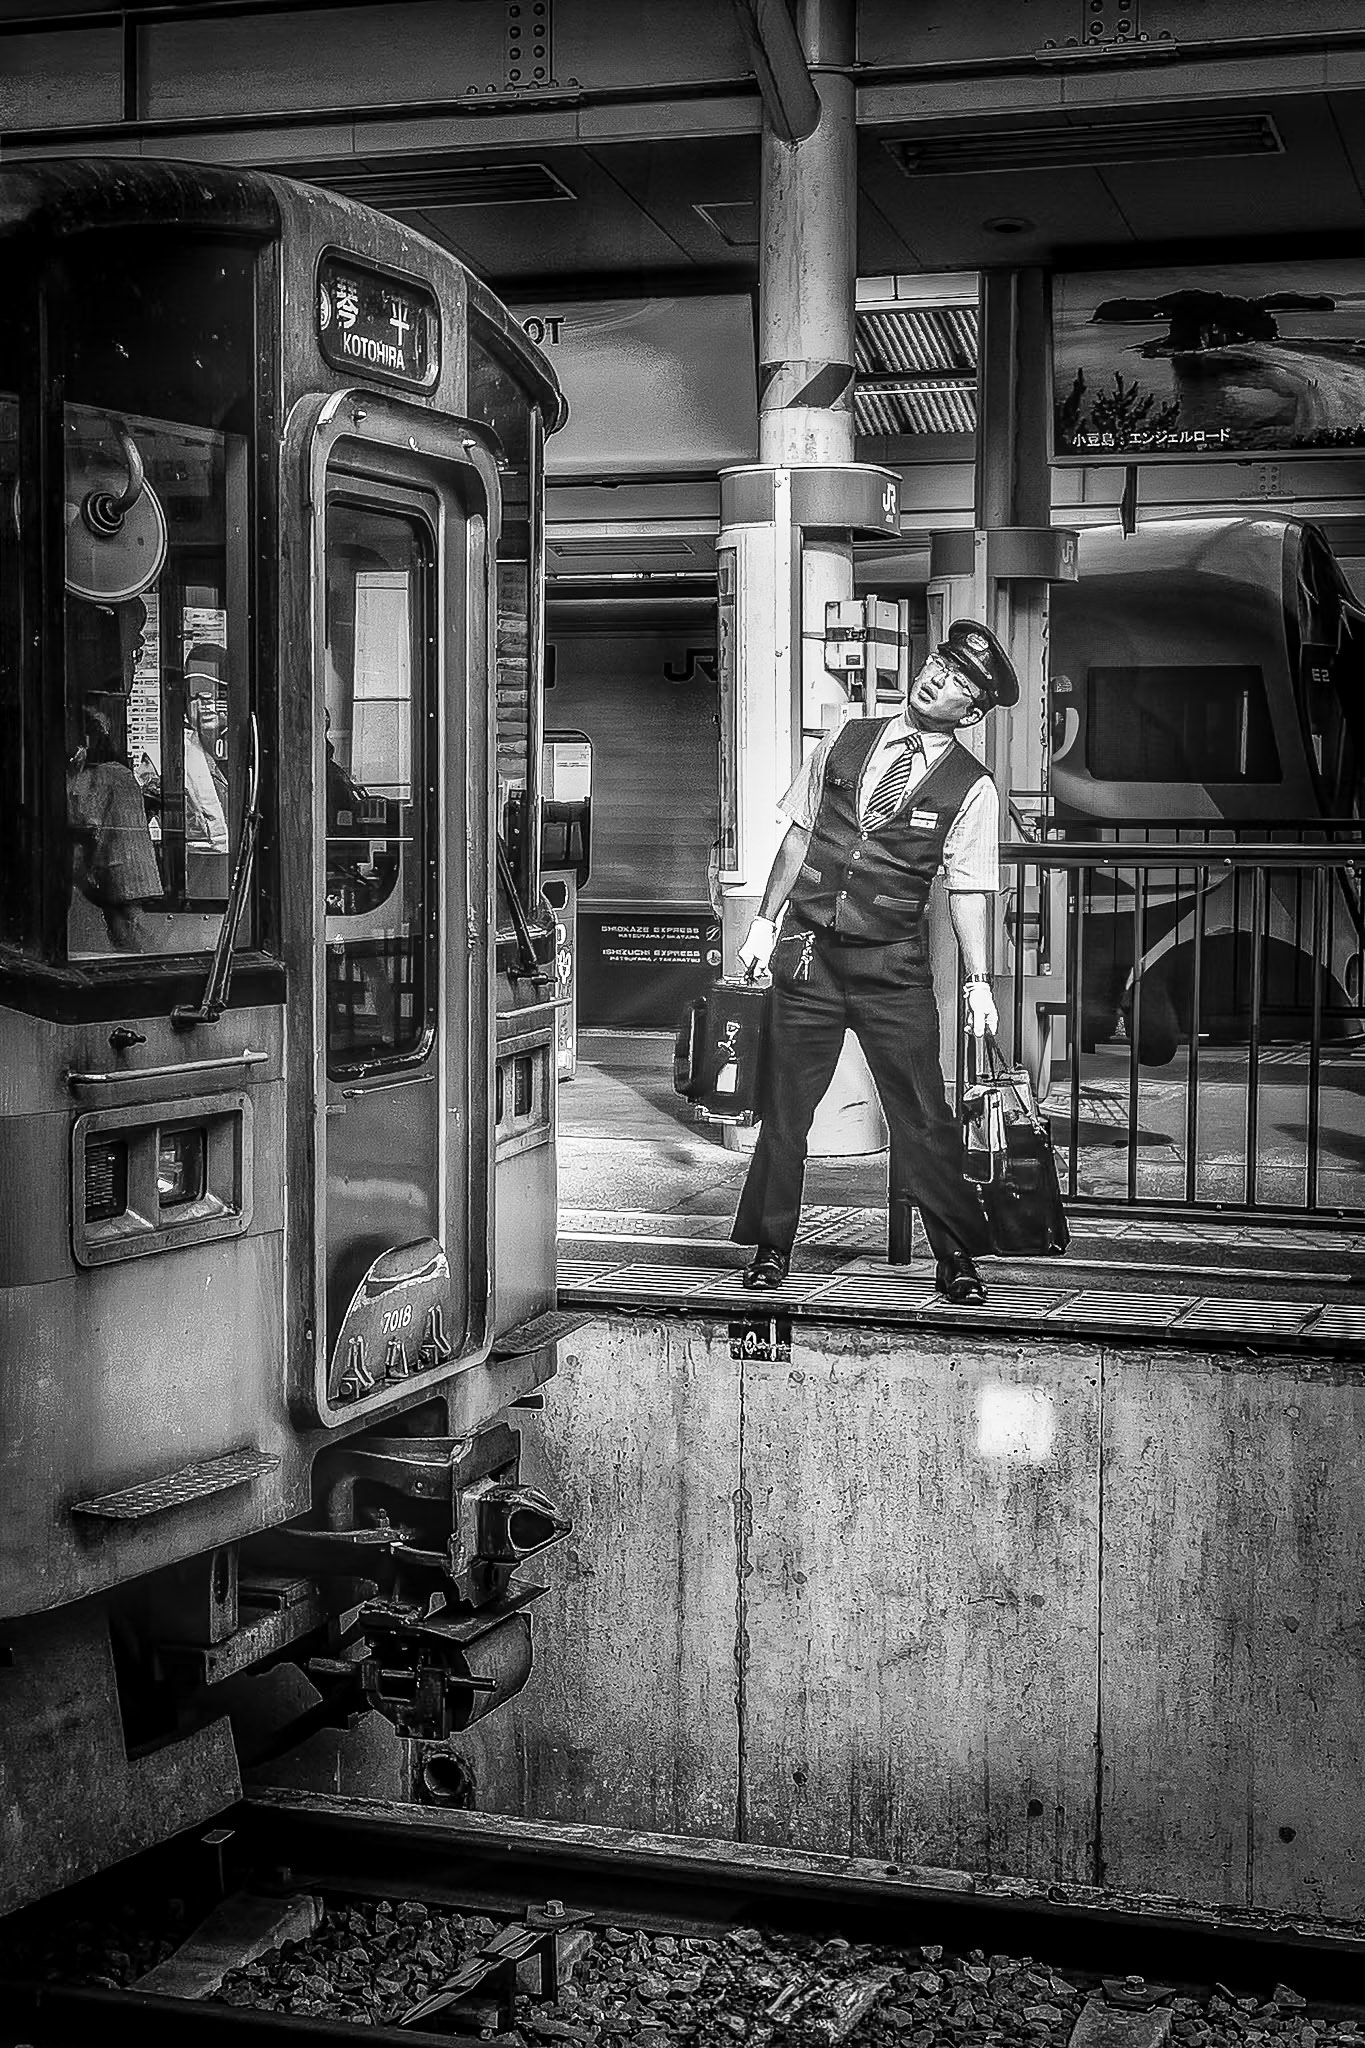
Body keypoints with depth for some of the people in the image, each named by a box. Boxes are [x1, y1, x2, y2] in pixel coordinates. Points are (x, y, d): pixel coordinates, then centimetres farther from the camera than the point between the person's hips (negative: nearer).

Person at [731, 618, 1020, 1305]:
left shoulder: (972, 788, -3)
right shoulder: (846, 741, 5)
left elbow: (968, 888, -5)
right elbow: (799, 832, 10)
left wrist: (978, 980, -13)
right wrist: (765, 920, 8)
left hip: (893, 965, -2)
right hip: (806, 950, 2)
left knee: (923, 1115, -1)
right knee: (785, 1105, 7)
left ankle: (956, 1255, 14)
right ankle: (771, 1247, 21)